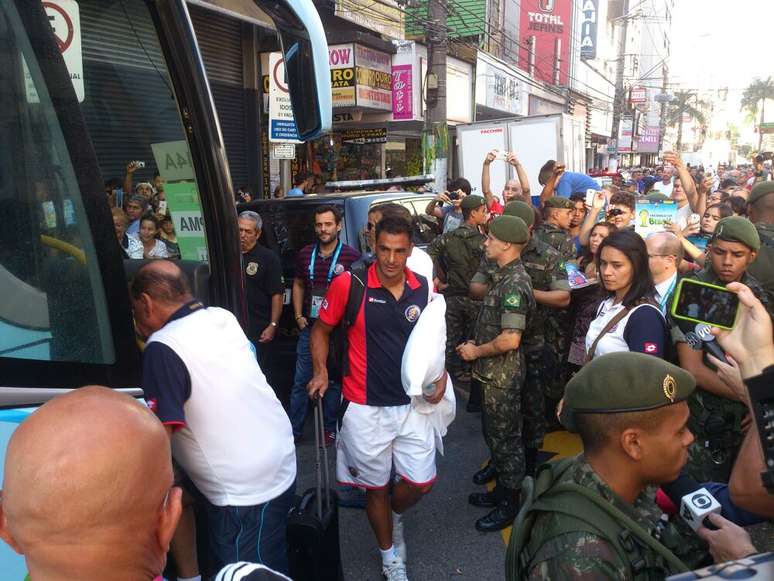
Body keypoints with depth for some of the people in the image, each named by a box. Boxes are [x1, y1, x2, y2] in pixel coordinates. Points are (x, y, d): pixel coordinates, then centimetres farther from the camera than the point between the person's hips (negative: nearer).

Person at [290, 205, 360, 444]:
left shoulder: (351, 255, -8)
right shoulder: (305, 254, 5)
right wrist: (299, 316, 7)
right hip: (309, 327, 3)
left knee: (333, 380, 10)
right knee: (300, 380, 8)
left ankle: (329, 429, 24)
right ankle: (294, 429, 19)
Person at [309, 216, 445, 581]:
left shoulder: (423, 288, -2)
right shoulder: (348, 284, -14)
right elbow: (321, 330, -1)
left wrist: (440, 373, -2)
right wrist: (321, 371, -16)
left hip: (412, 404, 3)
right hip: (365, 408, -3)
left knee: (422, 482, 10)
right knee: (376, 486, 13)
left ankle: (394, 516, 45)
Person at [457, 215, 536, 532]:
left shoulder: (514, 284, -23)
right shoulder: (504, 276, 8)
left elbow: (510, 339, -28)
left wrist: (476, 352, -16)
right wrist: (475, 345, 9)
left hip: (503, 375, -10)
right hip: (494, 373, 10)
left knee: (505, 437, 4)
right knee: (495, 433, 21)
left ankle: (510, 504, 20)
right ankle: (502, 489, 38)